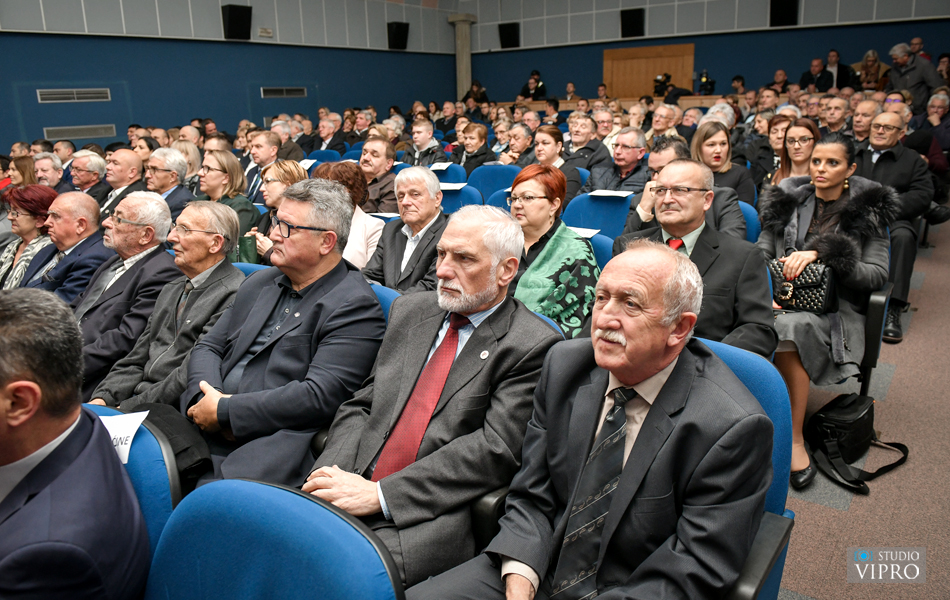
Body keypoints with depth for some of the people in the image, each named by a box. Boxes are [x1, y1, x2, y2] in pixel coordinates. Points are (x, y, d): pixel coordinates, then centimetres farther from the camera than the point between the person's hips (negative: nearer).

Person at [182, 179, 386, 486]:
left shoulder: (355, 307, -8)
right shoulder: (259, 283, 18)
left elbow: (319, 396, -17)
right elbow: (209, 347, 19)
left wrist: (225, 411, -13)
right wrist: (206, 399, -4)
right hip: (205, 428, 8)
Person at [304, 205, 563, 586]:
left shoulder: (534, 346, -4)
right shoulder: (409, 311, 14)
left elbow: (496, 448, -13)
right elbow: (360, 405, 14)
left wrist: (377, 494, -17)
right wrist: (332, 475, -7)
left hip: (432, 516, -5)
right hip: (356, 489, 6)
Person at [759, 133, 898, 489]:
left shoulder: (868, 210, 6)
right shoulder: (787, 200, 13)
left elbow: (877, 274, -3)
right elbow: (761, 253, 8)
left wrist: (821, 253, -17)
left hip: (835, 309, -2)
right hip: (784, 299, 2)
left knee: (791, 326, -36)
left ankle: (793, 437, -26)